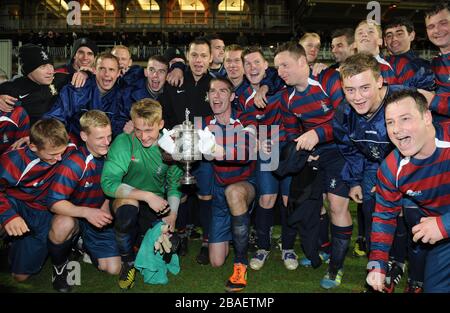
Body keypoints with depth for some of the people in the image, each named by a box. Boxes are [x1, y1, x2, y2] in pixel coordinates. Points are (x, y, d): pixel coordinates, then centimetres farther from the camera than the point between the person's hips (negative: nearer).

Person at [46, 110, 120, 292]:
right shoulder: (74, 164, -23)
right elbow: (54, 203, -27)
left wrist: (105, 208, -6)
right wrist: (86, 212, -40)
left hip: (98, 219, 5)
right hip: (73, 215, -4)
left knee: (114, 269, -6)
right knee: (64, 224, -41)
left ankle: (84, 245, 25)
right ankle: (59, 265, -7)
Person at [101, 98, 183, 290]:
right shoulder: (124, 142, -16)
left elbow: (175, 184, -1)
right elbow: (108, 183, -23)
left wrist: (172, 214, -17)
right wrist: (147, 196, -30)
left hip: (156, 201, 2)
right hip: (125, 198, -2)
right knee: (128, 209, -37)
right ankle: (128, 261, -7)